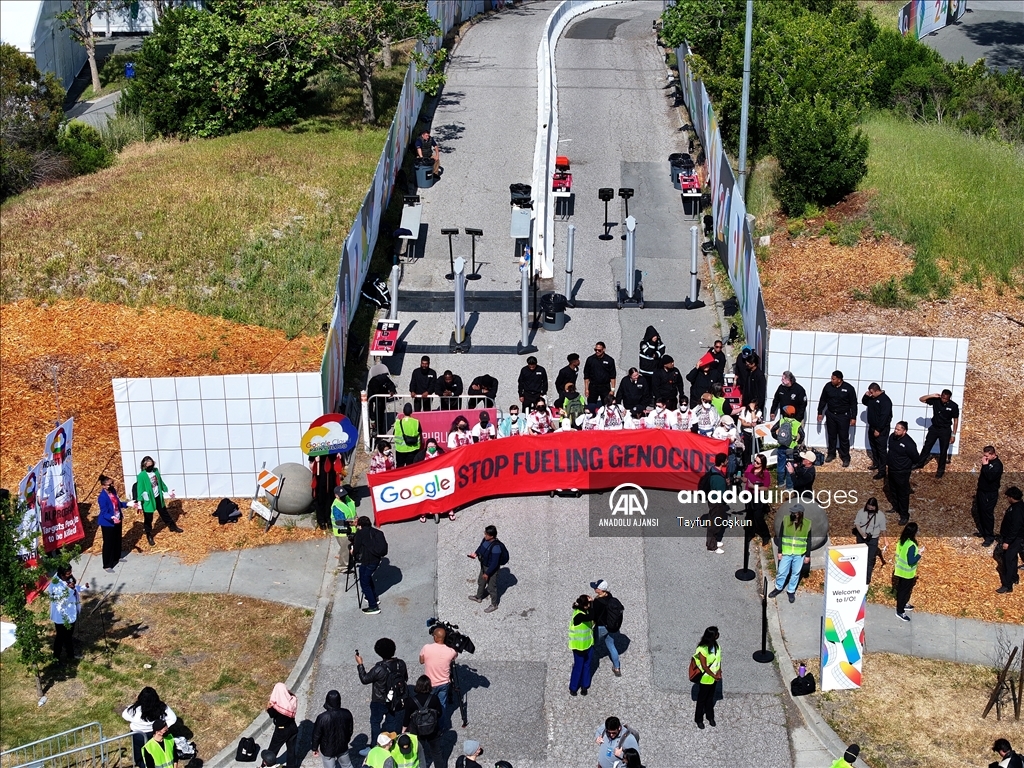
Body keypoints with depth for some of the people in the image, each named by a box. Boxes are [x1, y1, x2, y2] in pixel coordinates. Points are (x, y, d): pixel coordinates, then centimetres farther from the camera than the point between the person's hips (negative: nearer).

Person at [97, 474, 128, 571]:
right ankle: (107, 565, 13)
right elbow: (104, 513, -27)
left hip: (117, 520, 8)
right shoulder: (102, 497, -28)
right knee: (108, 543, 1)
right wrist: (112, 518, -43)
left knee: (117, 540, 24)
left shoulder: (113, 491, -4)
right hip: (107, 523, -8)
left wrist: (126, 504, -1)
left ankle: (117, 557, 47)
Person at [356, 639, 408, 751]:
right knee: (392, 723, 19)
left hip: (380, 703, -5)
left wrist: (360, 664, -7)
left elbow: (365, 679, -16)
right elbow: (405, 678, 4)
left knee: (375, 723, 14)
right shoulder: (401, 664, -12)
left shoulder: (379, 668, -29)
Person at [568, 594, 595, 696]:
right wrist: (592, 603, -36)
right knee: (578, 666, 8)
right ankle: (573, 688, 26)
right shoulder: (578, 615, -30)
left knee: (587, 665, 17)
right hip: (579, 646, -7)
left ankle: (584, 686, 33)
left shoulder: (586, 611, -5)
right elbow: (591, 617, -42)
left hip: (589, 644, 7)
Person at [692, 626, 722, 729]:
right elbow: (704, 666, -25)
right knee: (702, 699, 13)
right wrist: (714, 675, -20)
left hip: (714, 678, 6)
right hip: (705, 679, -6)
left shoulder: (717, 646, -7)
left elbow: (719, 659, 2)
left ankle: (710, 717, 43)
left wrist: (719, 672, -11)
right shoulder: (702, 650, -29)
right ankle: (699, 719, 31)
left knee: (710, 698, 24)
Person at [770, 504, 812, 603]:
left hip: (799, 554, 0)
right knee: (782, 572, 8)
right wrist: (779, 551, -4)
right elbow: (780, 537, -2)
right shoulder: (786, 521, -9)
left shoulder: (807, 524, -8)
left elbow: (808, 541, 1)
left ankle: (791, 591, 27)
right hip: (786, 553, 0)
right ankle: (778, 588, 30)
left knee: (796, 573, 10)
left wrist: (808, 555, 1)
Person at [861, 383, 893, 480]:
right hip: (872, 427, 9)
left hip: (881, 430, -9)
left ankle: (882, 471, -5)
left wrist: (878, 430, -23)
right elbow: (864, 402, 21)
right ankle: (876, 464, 39)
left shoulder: (885, 400, -22)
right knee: (873, 447, 21)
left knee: (881, 450, -6)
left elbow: (884, 417, -25)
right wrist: (866, 396, -2)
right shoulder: (872, 398, 4)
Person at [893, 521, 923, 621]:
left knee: (901, 589, 25)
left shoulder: (901, 541, -3)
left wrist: (916, 551, 9)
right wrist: (920, 553, -18)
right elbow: (911, 561, -27)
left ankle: (903, 605, 45)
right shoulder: (911, 545, -29)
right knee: (904, 591, 5)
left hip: (900, 570, 8)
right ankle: (900, 612, 16)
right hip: (907, 573, -8)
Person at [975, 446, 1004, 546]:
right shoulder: (988, 462, 4)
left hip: (990, 494, -9)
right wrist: (978, 490, 22)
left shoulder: (997, 464, -23)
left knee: (988, 515, -2)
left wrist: (985, 465, -34)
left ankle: (990, 537, 8)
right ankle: (982, 531, 35)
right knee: (980, 513, 19)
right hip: (982, 491, 9)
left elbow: (990, 477, -36)